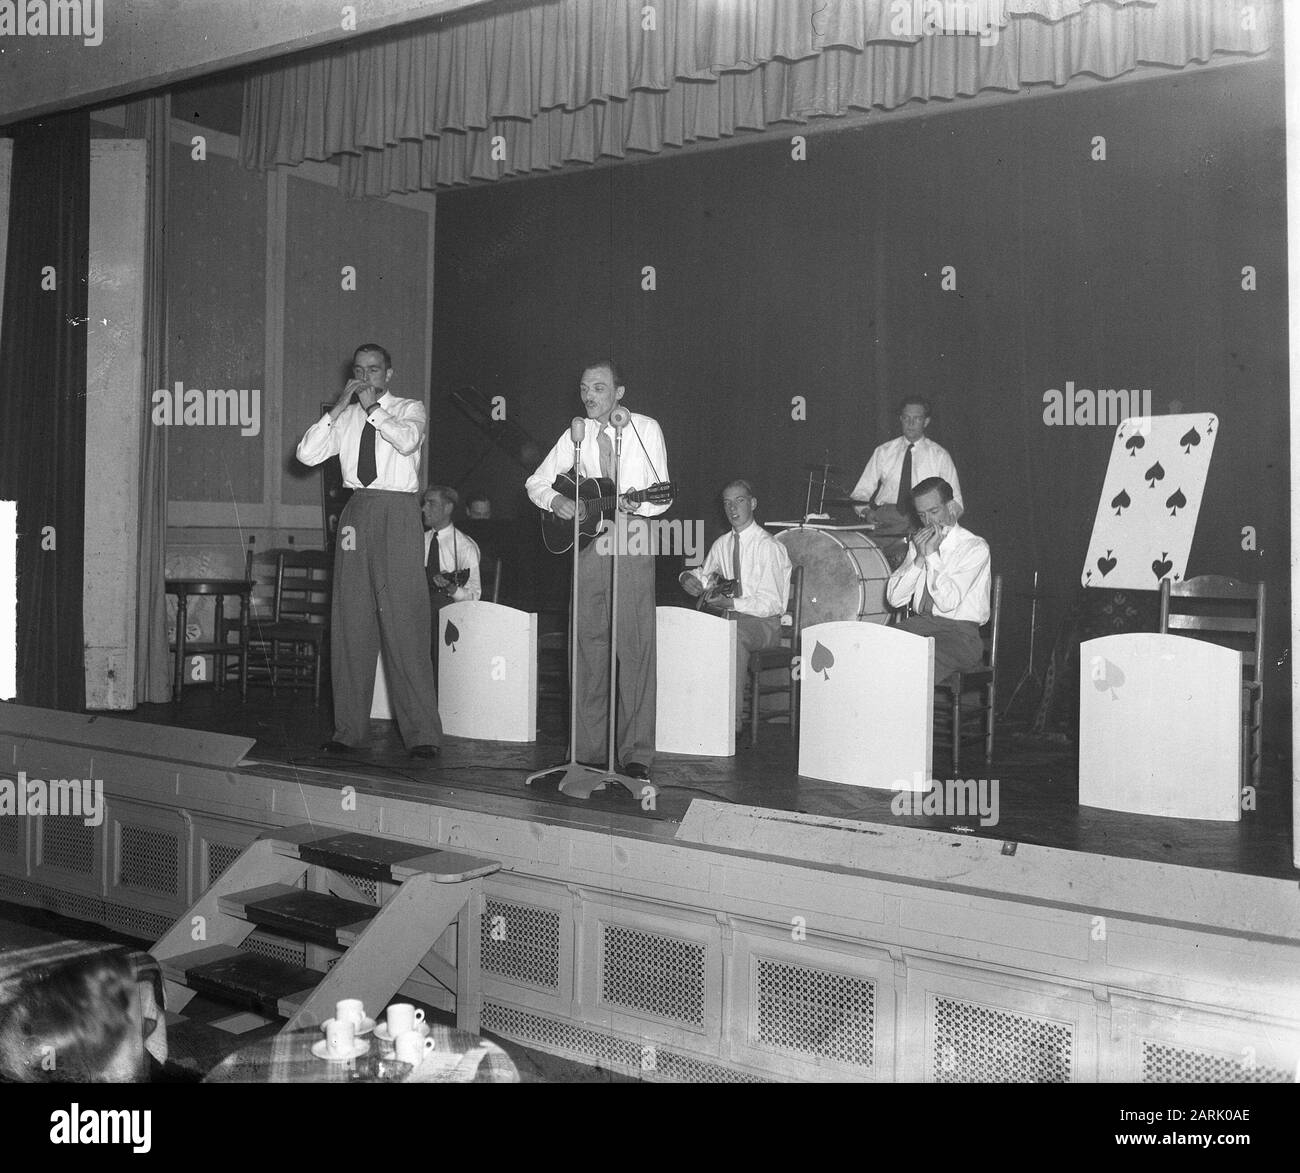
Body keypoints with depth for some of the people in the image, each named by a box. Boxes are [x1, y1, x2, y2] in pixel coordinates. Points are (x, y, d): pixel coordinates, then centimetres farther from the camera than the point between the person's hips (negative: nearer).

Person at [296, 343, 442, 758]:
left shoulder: (410, 409, 9)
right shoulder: (344, 418, 16)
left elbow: (408, 441, -13)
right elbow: (306, 454, 3)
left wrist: (372, 408, -8)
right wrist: (340, 408, -2)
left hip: (398, 511, -4)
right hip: (357, 510, 4)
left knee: (404, 622, -10)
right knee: (350, 623, 2)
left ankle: (422, 733, -8)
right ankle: (349, 728, 9)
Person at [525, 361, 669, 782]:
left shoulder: (645, 429, 3)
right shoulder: (576, 434, 11)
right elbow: (536, 482, 15)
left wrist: (638, 504, -21)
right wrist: (557, 501, -6)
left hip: (632, 544, -3)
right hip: (586, 542, 3)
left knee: (635, 646, -7)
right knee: (589, 645, 3)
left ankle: (636, 754, -4)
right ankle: (590, 751, 9)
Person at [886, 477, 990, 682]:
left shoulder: (975, 547, -6)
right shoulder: (919, 542, 12)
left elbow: (948, 602, -18)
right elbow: (894, 598, 2)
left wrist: (931, 555, -15)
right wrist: (919, 557, -8)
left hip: (959, 632, -5)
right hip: (919, 624, 6)